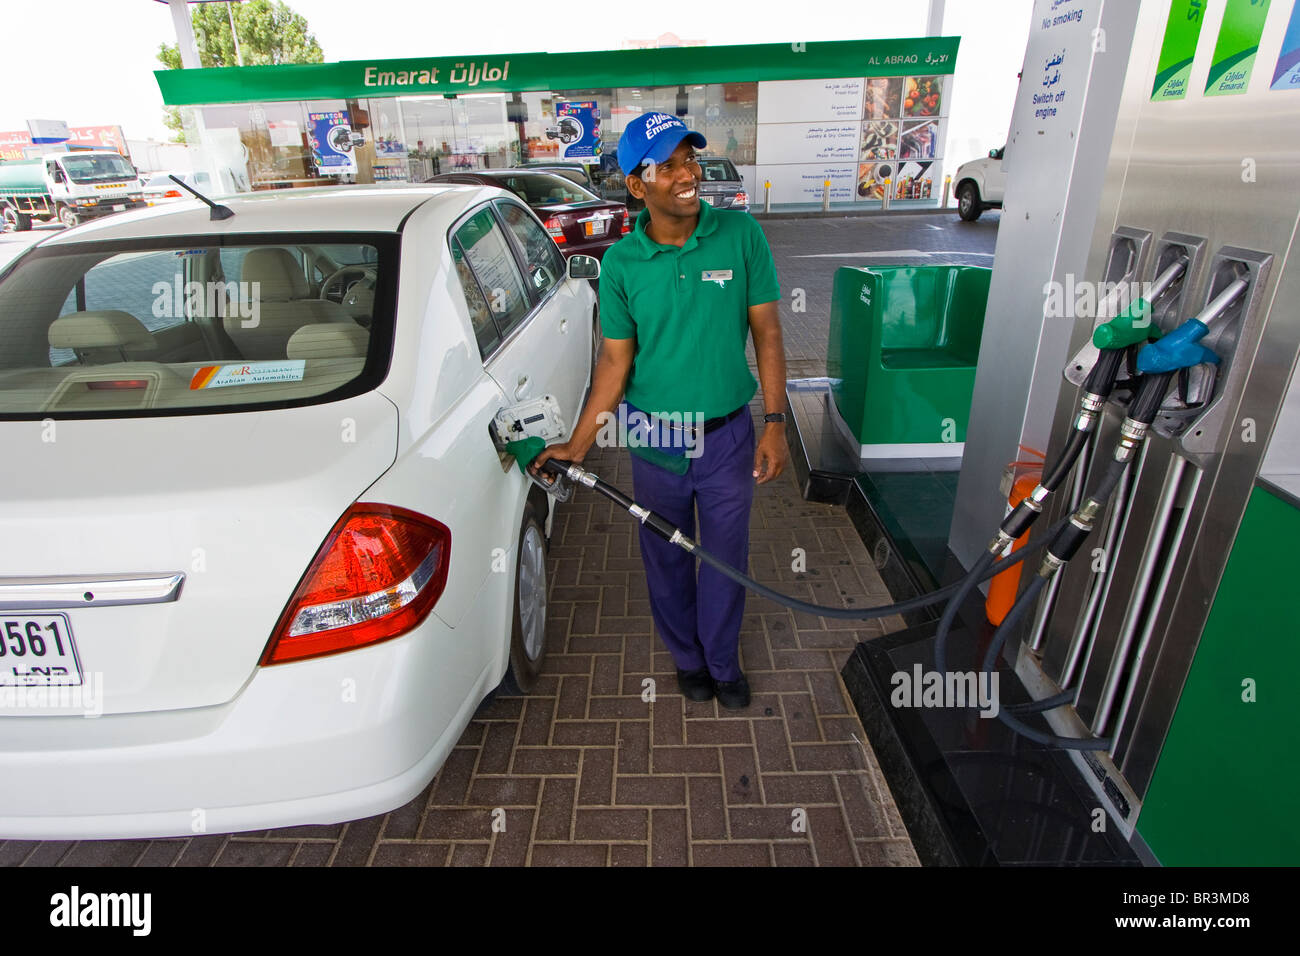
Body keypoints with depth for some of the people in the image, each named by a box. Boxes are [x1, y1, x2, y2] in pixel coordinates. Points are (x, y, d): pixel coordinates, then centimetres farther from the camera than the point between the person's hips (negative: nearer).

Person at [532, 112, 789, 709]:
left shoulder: (741, 234, -8)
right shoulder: (620, 263, -7)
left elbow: (767, 334, -4)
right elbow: (615, 361, -4)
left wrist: (774, 423, -8)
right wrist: (576, 446, -7)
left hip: (729, 433, 0)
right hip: (655, 440, 1)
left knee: (727, 556, 15)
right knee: (667, 558, 16)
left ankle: (723, 661, 41)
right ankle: (686, 657, 43)